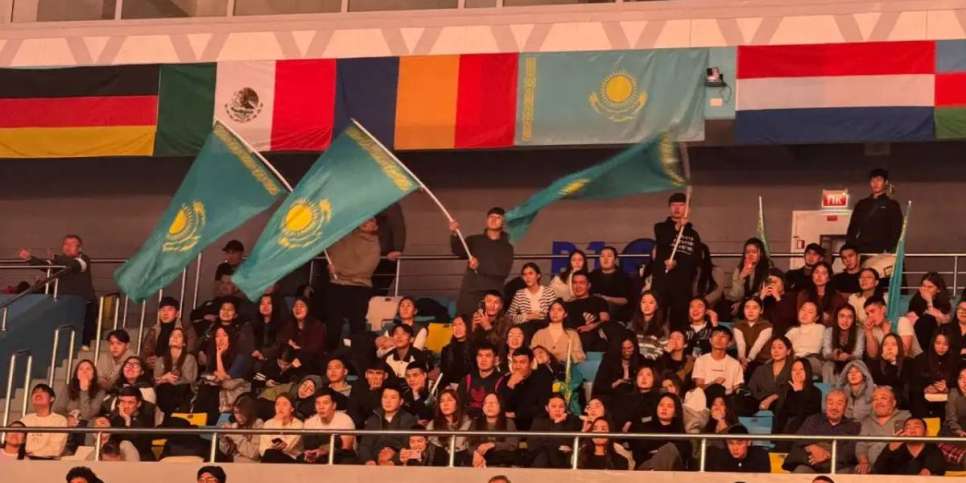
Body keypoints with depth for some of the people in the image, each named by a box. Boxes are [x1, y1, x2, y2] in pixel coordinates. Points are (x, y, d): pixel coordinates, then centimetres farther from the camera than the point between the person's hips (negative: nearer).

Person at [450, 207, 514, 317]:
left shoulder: (506, 247, 12)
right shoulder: (474, 240, 13)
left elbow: (504, 271, -2)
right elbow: (459, 251, -6)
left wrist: (479, 266, -11)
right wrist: (454, 235, -25)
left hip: (493, 295, 0)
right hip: (470, 292, 0)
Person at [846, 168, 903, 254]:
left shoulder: (892, 205, 9)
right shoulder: (861, 204, 19)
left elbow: (896, 231, 2)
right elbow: (852, 228, 18)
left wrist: (889, 249, -11)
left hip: (881, 251, -3)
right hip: (861, 250, 3)